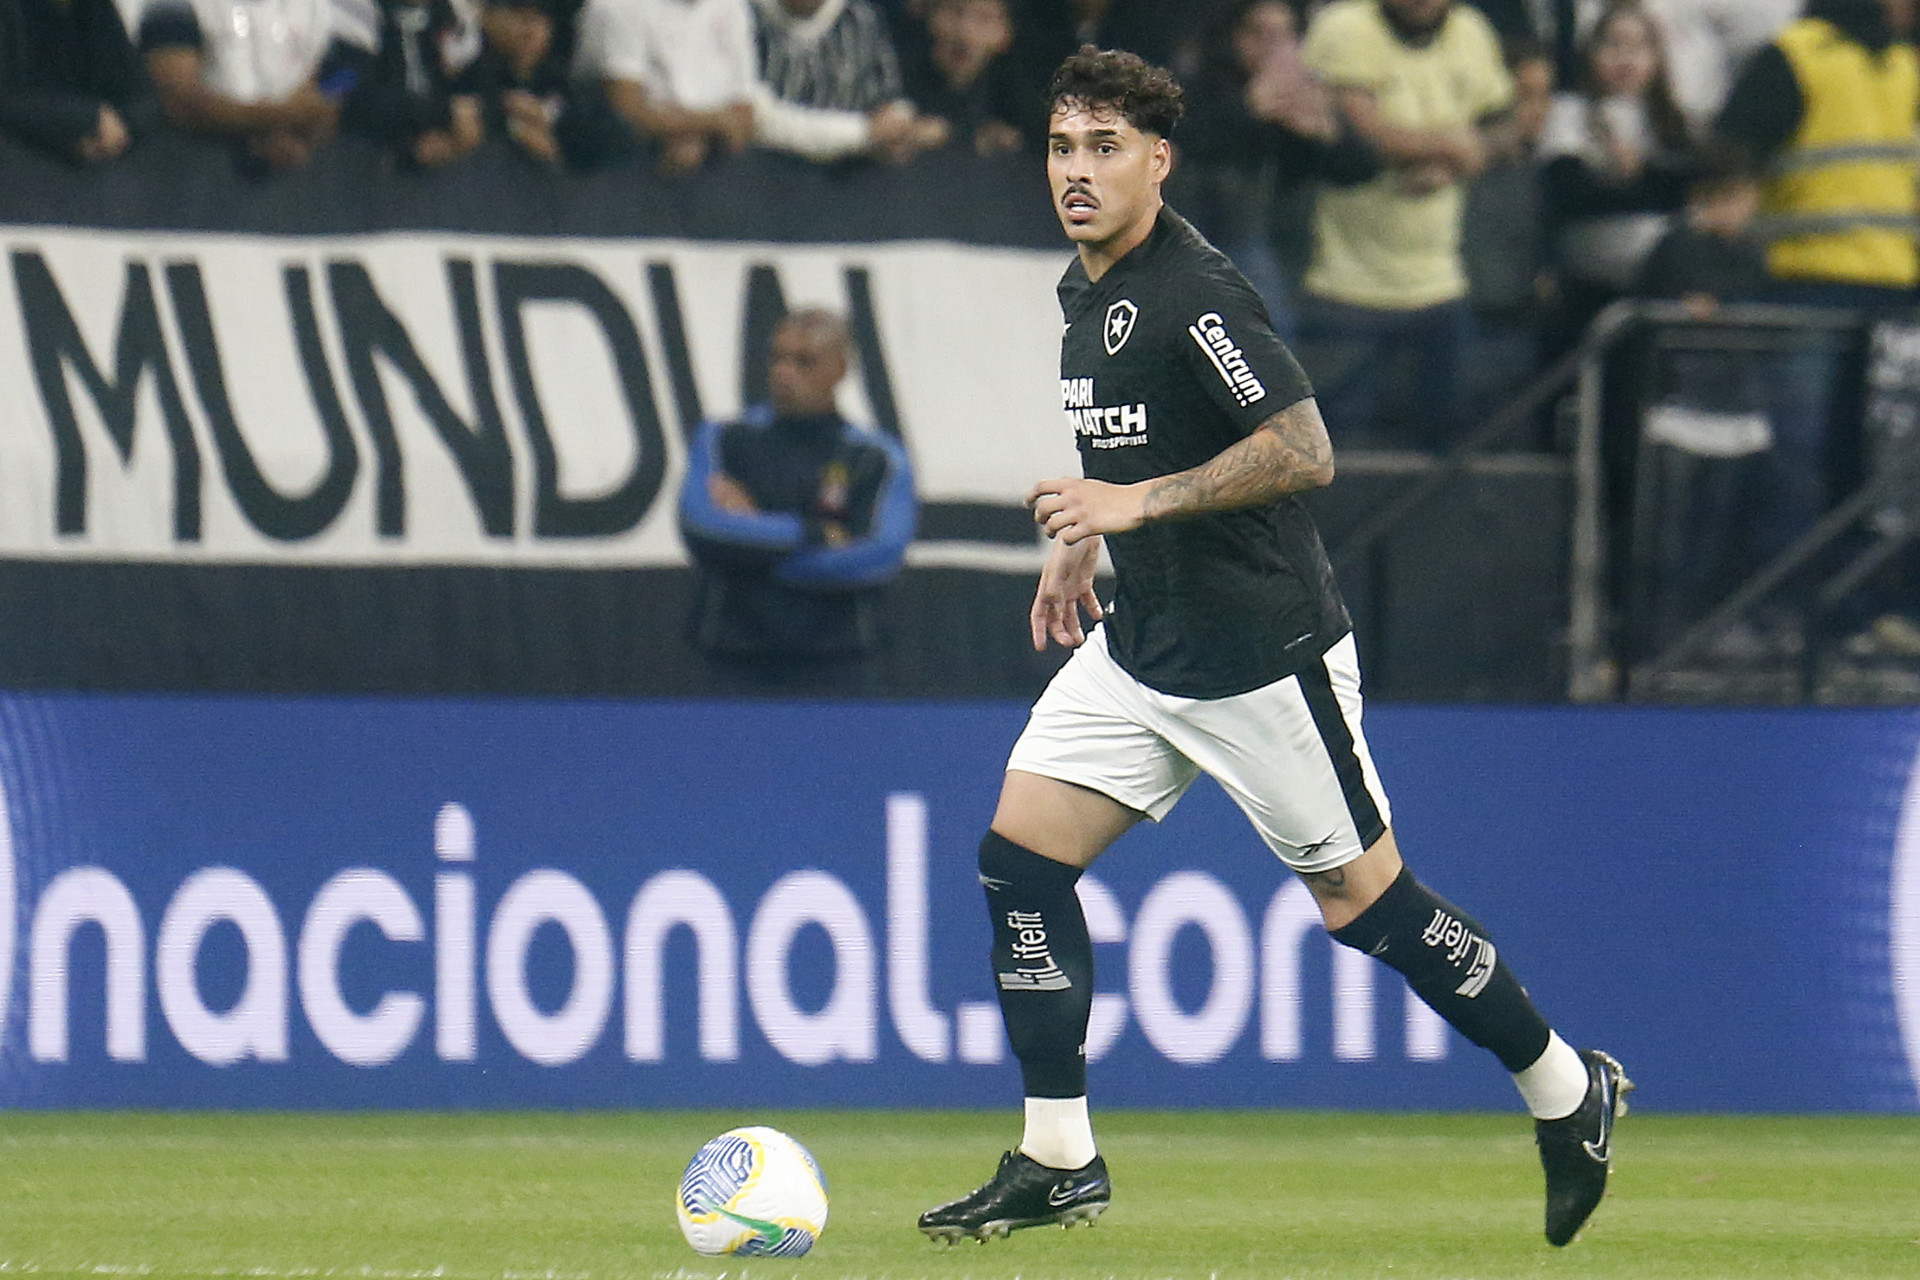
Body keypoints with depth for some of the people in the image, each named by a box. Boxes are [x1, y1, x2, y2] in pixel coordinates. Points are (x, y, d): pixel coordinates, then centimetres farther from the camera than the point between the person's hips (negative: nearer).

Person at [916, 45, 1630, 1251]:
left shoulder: (1194, 292, -20)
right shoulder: (1087, 289, 9)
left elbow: (1304, 450, -26)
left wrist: (1136, 503, -25)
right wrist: (1082, 542, 20)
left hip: (1262, 653, -9)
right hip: (1139, 645, 9)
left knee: (1362, 899, 0)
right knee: (1019, 858, -2)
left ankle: (1570, 1093, 19)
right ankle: (1057, 1162, 4)